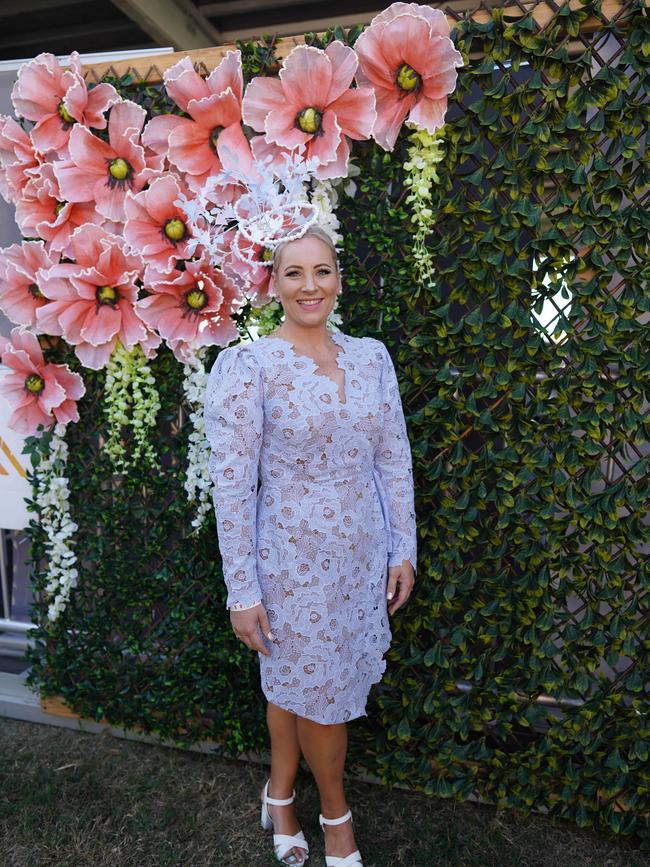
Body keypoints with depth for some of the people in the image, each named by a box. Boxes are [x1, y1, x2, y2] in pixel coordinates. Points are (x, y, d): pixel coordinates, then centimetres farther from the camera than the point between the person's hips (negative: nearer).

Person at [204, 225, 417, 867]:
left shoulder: (371, 357, 1)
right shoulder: (247, 366, -14)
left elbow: (394, 460, 5)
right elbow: (231, 485, -14)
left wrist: (403, 549, 6)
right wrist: (242, 592, -12)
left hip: (364, 553, 4)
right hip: (295, 559, -4)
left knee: (293, 683, 22)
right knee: (322, 693, 14)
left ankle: (279, 796, 47)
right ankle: (336, 813, 43)